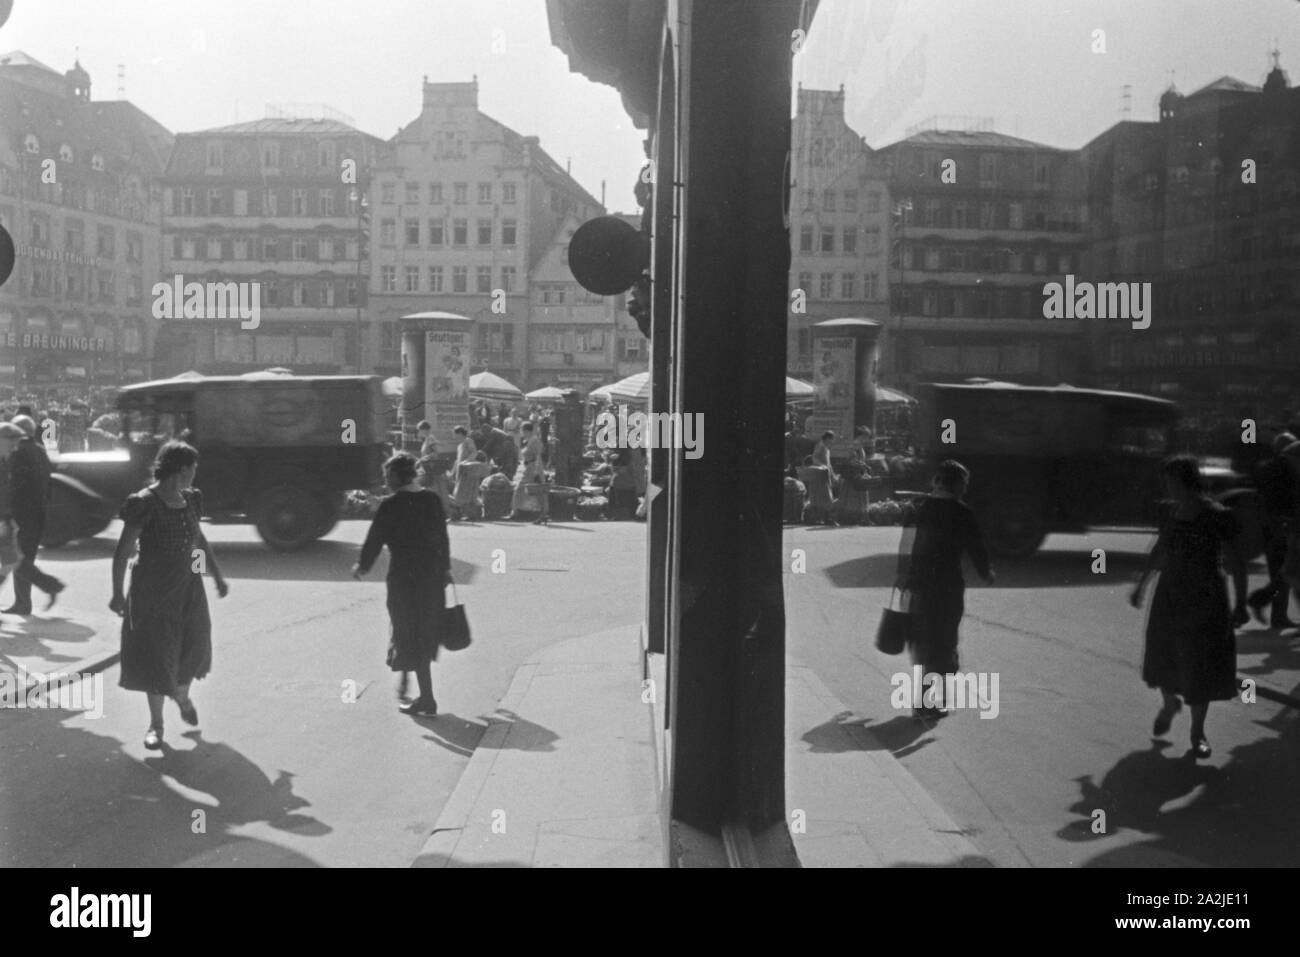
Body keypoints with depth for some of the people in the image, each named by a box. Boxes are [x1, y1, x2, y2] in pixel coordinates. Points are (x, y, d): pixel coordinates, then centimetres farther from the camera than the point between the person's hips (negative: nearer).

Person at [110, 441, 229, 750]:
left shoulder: (189, 500, 2)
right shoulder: (145, 503, -17)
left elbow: (200, 539, 16)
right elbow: (123, 551, -15)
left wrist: (218, 577, 20)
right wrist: (118, 594, -16)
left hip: (188, 589, 6)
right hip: (153, 594, -6)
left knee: (190, 648, 15)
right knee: (155, 657, 2)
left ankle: (182, 696, 45)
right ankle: (156, 723, 17)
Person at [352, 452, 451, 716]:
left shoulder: (391, 505, -13)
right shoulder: (432, 500, 4)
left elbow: (375, 538, -6)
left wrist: (362, 565, 10)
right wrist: (445, 568, 23)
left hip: (404, 576, -6)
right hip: (432, 575, 6)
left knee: (410, 635, 2)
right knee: (426, 632, 19)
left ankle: (427, 698, 1)